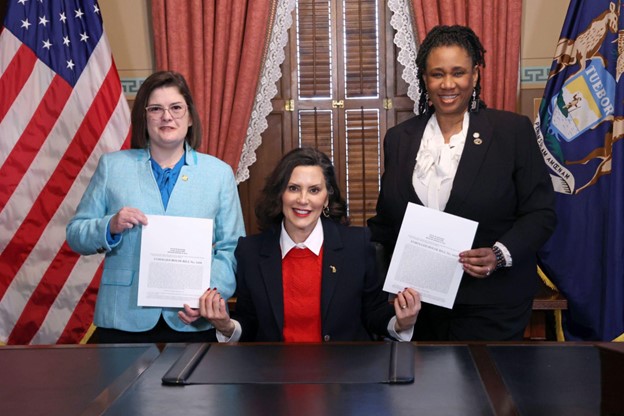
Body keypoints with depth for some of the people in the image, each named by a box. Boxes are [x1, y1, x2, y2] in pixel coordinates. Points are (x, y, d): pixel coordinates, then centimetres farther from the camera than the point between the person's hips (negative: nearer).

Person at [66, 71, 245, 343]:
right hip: (123, 320, 0)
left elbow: (231, 248, 1)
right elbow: (75, 234, 8)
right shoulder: (112, 166, 7)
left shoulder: (219, 173, 7)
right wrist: (110, 227, -13)